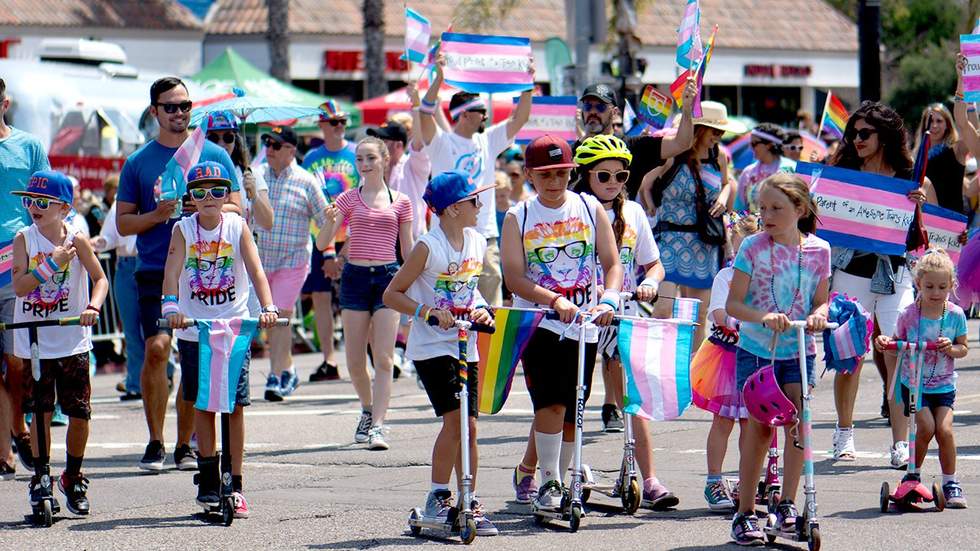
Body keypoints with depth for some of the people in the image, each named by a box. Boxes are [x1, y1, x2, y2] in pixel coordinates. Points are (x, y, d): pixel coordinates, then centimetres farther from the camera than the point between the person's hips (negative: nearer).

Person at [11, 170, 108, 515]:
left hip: (72, 341, 0)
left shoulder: (77, 241, -4)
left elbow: (100, 279, -1)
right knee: (40, 413, 1)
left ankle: (73, 478, 19)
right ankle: (39, 480, 13)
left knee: (79, 413, 1)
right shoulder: (24, 240, -4)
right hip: (32, 341, 0)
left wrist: (93, 307, -19)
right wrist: (52, 264, -21)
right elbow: (19, 286, -12)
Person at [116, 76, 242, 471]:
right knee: (157, 348, -16)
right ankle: (155, 441, -5)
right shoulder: (138, 162, 8)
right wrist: (157, 215, -11)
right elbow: (123, 222, 8)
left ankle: (184, 445, 14)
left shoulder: (213, 155, 8)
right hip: (154, 271, -1)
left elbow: (235, 210, 7)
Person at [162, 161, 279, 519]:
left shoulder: (237, 226, -2)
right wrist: (171, 306, -31)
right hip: (194, 329, 1)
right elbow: (172, 272, -13)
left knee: (235, 406, -3)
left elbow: (255, 270, -11)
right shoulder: (184, 229, -2)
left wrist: (268, 307, -27)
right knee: (202, 404, 5)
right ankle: (208, 479, 16)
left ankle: (235, 485, 3)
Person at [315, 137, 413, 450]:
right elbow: (322, 244, 1)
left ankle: (377, 426, -13)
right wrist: (330, 221, -19)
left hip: (388, 277, -1)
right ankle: (368, 410, 30)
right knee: (355, 362, 5)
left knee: (384, 359, -10)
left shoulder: (400, 202, 6)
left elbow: (408, 250, 13)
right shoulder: (349, 199, 6)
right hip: (355, 276, 1)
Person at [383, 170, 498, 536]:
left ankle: (470, 504, 11)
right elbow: (392, 294, -8)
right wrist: (426, 311, -21)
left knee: (468, 426, 5)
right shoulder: (428, 247, -12)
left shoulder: (476, 243, 7)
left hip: (465, 346, 6)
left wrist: (479, 309, 3)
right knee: (455, 418, -17)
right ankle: (437, 498, -7)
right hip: (432, 347, -6)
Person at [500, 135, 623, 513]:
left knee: (570, 416, 6)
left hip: (584, 327, 3)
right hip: (537, 324, -3)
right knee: (551, 404, -17)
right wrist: (555, 300, -25)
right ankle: (549, 485, -9)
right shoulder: (518, 218, 0)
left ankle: (527, 469, 25)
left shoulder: (590, 209, 5)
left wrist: (608, 300, -18)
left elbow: (612, 264, 2)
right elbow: (514, 277, -10)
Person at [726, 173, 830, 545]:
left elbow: (821, 301, 7)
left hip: (799, 351, 1)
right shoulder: (753, 248, -7)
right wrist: (763, 316, -26)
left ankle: (787, 504, -1)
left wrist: (818, 315, -17)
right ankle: (745, 512, 6)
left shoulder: (818, 250, 0)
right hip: (756, 349, -1)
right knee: (759, 427, -2)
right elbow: (733, 304, -8)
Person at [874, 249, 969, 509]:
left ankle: (950, 482, 3)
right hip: (914, 383, -1)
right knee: (926, 427, -17)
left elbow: (963, 349, 4)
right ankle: (912, 475, 5)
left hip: (944, 385, 1)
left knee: (944, 429, -14)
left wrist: (951, 349, -18)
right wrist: (886, 343, -16)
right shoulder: (910, 315, -7)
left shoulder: (955, 315, -4)